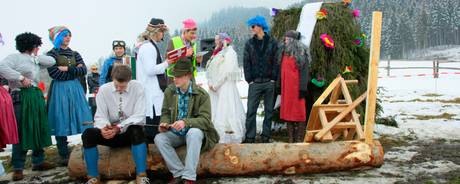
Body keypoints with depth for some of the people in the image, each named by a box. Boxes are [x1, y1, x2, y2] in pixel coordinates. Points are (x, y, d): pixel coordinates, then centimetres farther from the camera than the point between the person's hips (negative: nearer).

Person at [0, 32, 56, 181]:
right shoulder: (15, 57, -3)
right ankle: (17, 168, -2)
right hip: (22, 97, -8)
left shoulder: (35, 61, 20)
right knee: (22, 133, -7)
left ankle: (38, 161, 24)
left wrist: (36, 56, 8)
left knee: (39, 130, 12)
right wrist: (21, 77, -21)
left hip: (37, 96, 8)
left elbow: (52, 61, 18)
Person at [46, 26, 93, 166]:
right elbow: (54, 74, -12)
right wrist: (75, 71, -7)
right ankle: (64, 156, 3)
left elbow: (83, 71, 1)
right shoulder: (52, 54, 0)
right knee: (61, 122, -4)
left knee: (83, 120, 0)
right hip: (60, 90, -4)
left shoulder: (75, 54, 15)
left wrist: (68, 69, -12)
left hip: (75, 89, 4)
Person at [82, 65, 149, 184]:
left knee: (136, 131, -38)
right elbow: (100, 116, -5)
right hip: (110, 132, 2)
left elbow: (139, 116, -16)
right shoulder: (103, 89, -4)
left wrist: (119, 128, -29)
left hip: (130, 132, -2)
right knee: (88, 134, -25)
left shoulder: (137, 88, -10)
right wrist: (103, 128, -30)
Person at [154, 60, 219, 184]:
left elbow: (205, 120, -18)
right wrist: (164, 123, -13)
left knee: (193, 133, -38)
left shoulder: (201, 94, -13)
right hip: (175, 133, 4)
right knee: (159, 139, -24)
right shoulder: (169, 91, 1)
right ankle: (179, 174, -19)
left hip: (195, 131, -4)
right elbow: (166, 113, 11)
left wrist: (186, 122, -34)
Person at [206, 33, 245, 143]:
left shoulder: (230, 53, -6)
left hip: (226, 86, -8)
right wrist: (210, 83, -2)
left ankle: (230, 138, -8)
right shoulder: (217, 54, 18)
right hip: (215, 88, 8)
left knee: (226, 110, -10)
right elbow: (209, 70, 14)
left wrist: (216, 84, -13)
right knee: (215, 112, 7)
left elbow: (227, 71, -15)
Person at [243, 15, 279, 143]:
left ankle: (266, 136, 15)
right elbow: (246, 63, 5)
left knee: (269, 111, 6)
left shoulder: (272, 43, 3)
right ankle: (250, 137, 3)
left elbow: (276, 62, 1)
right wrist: (249, 79, -3)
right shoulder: (249, 44, 8)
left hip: (269, 82, -1)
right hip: (255, 83, 1)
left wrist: (273, 78, -7)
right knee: (251, 111, -3)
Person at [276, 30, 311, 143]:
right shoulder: (283, 52, 13)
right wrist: (278, 85, 13)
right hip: (286, 87, 6)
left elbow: (304, 71, -10)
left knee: (299, 111, -2)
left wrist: (303, 88, -16)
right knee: (287, 110, 7)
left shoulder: (301, 53, -6)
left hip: (296, 86, -6)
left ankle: (299, 139, 3)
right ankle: (291, 138, 14)